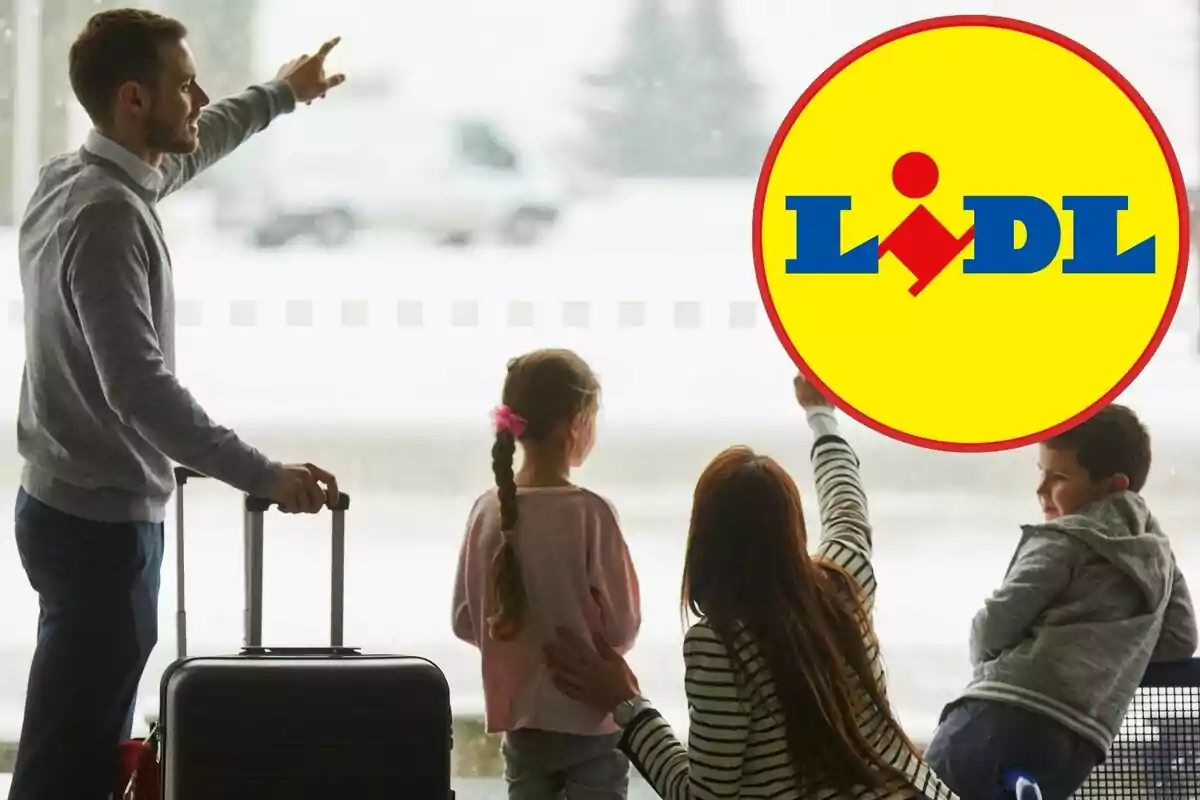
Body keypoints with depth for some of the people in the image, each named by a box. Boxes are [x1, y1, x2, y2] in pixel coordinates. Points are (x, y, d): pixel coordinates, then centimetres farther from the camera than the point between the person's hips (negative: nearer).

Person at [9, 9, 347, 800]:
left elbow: (188, 147, 32)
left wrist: (281, 93, 46)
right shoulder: (106, 214, -22)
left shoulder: (77, 179, 9)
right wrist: (263, 476, -30)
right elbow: (138, 387, -29)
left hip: (79, 506, 11)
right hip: (101, 521, -11)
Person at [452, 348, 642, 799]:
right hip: (592, 719, -5)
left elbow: (466, 621, 5)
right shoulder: (589, 512, -15)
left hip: (520, 717, 5)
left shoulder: (489, 510, -2)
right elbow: (621, 627, -11)